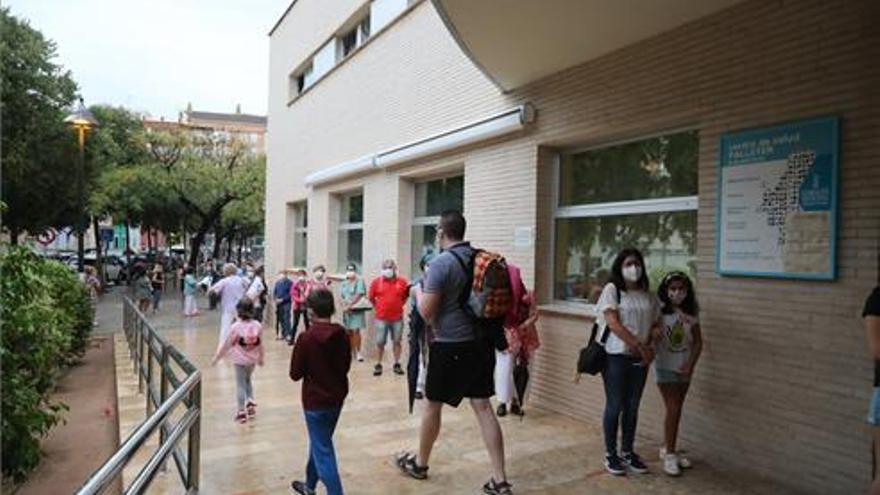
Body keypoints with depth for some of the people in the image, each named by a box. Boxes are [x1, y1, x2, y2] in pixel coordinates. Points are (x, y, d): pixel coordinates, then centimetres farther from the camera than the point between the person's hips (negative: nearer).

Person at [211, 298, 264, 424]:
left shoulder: (236, 327, -19)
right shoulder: (257, 326, -9)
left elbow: (226, 344, -11)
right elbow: (260, 344, 2)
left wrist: (216, 357, 2)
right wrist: (260, 358, 18)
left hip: (240, 360, -3)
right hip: (252, 359, 3)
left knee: (240, 384, 7)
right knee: (248, 380, 26)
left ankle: (241, 411, 8)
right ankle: (250, 402, 18)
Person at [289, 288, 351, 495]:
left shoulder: (306, 338, -20)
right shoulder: (342, 334, -6)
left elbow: (295, 374, -11)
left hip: (316, 400, -6)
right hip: (337, 397, 6)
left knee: (323, 452, 2)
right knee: (319, 442, 24)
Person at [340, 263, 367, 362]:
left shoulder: (359, 281, -4)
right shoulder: (343, 283, 14)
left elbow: (359, 295, -14)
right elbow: (341, 297, 11)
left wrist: (349, 305, -17)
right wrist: (345, 306, -8)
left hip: (357, 310, -5)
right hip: (347, 311, 5)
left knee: (356, 331, -12)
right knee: (349, 332, 7)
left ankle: (358, 352, -3)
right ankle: (353, 353, 15)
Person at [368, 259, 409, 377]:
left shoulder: (402, 282, -2)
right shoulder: (376, 282, -3)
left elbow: (406, 296, 13)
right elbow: (371, 298, 8)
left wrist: (398, 306, 8)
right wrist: (378, 308, 7)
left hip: (397, 318, 1)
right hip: (381, 318, -1)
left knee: (397, 341, 9)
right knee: (380, 343, 3)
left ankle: (397, 365, 18)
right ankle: (378, 365, 15)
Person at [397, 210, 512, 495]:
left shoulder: (441, 263, -16)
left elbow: (426, 313, -15)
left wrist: (418, 291, 6)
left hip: (450, 346, -6)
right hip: (480, 342, 6)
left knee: (432, 405, 13)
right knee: (483, 406, 7)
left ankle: (420, 463, 32)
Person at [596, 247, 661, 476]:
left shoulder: (648, 295, 10)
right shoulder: (612, 289, -6)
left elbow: (655, 324, 12)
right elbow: (613, 323, -14)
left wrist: (648, 346, -6)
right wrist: (639, 345, -17)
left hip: (640, 358, 5)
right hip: (616, 355, -5)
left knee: (632, 406, 13)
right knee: (615, 406, 2)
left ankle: (628, 451, 27)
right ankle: (610, 453, 16)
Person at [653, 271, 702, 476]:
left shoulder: (691, 314, 1)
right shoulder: (659, 312, -11)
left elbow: (698, 342, 3)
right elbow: (652, 337, -12)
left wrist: (690, 364, -7)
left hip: (684, 368, 4)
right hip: (665, 367, -4)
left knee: (676, 410, 12)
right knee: (673, 409, -6)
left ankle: (669, 450, 26)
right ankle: (669, 454, 5)